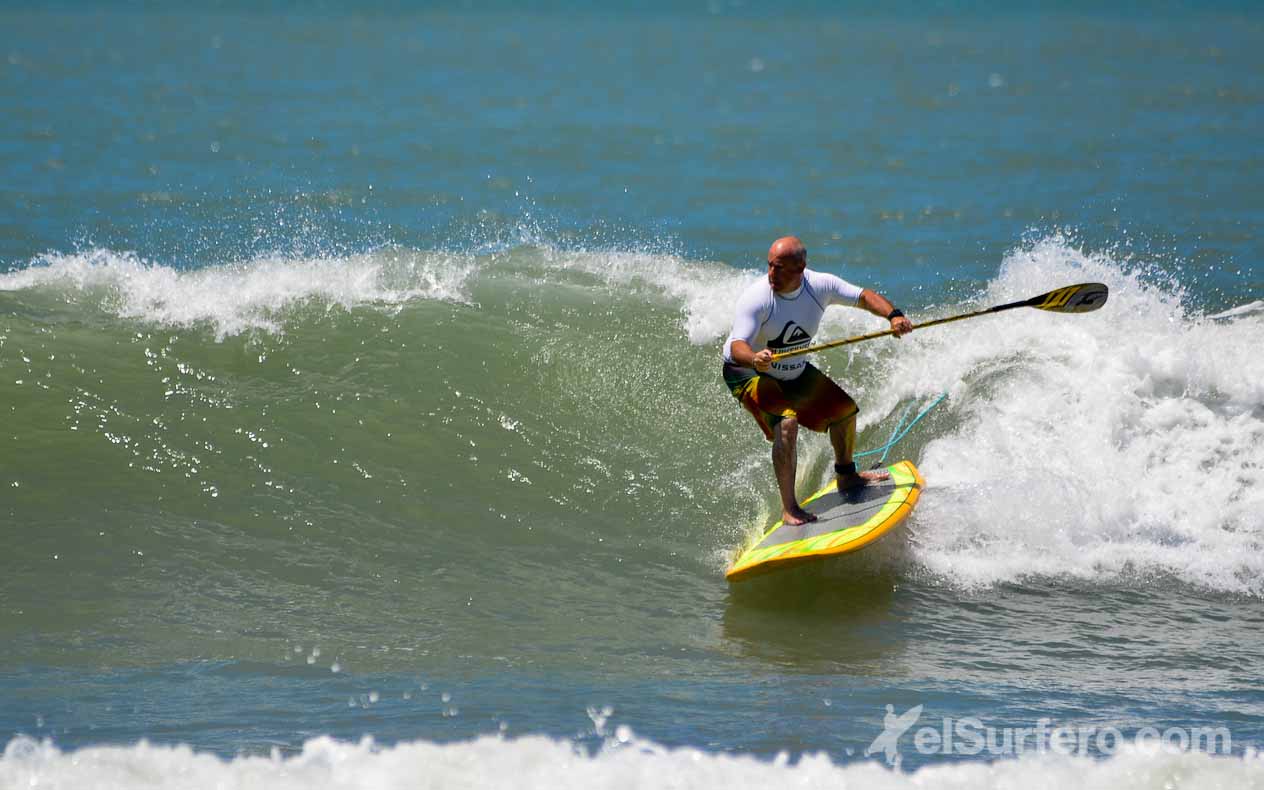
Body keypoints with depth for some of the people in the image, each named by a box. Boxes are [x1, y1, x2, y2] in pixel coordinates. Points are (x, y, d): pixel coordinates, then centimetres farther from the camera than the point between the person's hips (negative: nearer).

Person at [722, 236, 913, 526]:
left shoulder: (820, 286, -17)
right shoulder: (755, 298, -32)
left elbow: (863, 297, -7)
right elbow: (737, 347, -40)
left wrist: (893, 315, -25)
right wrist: (754, 358, -63)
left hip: (795, 372, 7)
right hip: (747, 373, -7)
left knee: (844, 408, 14)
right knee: (786, 423, -30)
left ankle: (846, 476, 41)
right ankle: (789, 508, -24)